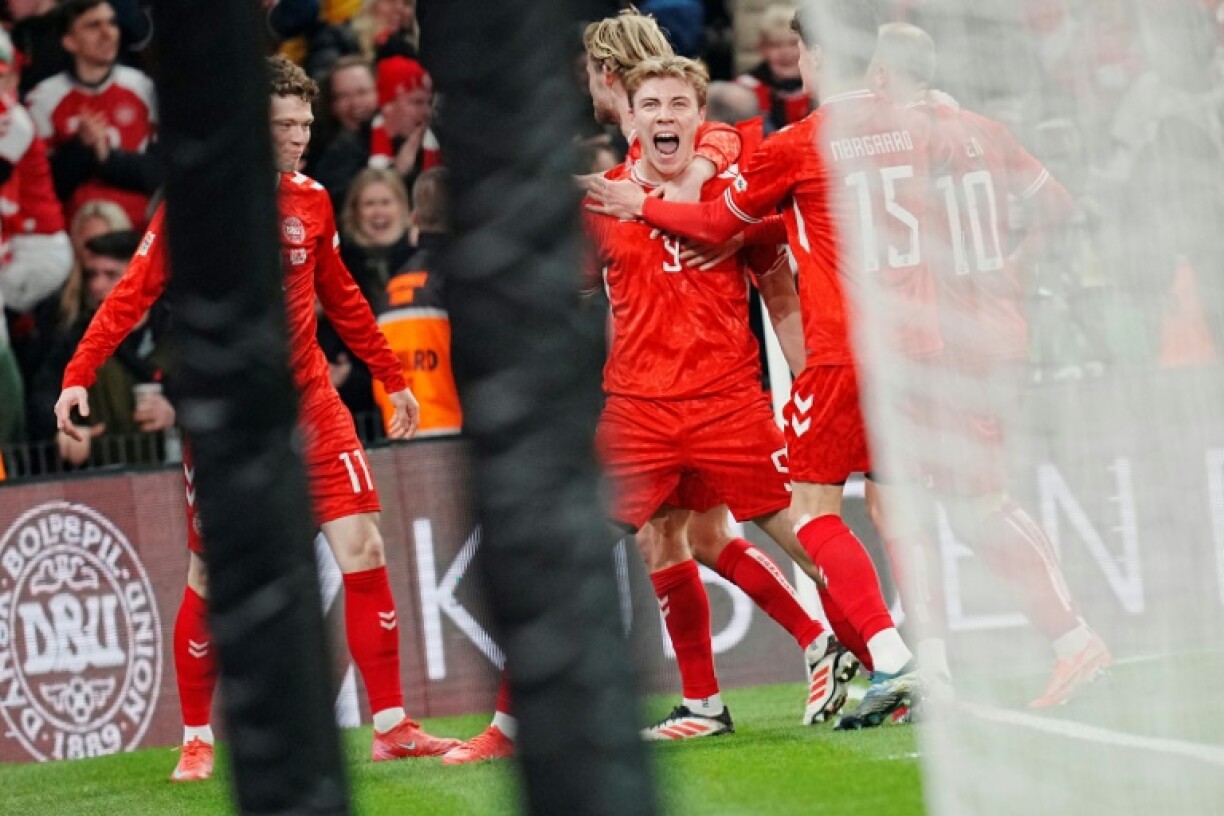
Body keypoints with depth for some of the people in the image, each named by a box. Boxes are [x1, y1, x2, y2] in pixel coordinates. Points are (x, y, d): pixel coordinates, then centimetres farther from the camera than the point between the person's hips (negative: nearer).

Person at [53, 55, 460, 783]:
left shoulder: (312, 202, 5)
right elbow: (135, 293, -7)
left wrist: (392, 376, 22)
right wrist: (80, 374, -16)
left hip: (310, 408, 4)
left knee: (364, 549, -5)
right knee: (211, 578, 2)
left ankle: (392, 727, 2)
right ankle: (198, 740, 17)